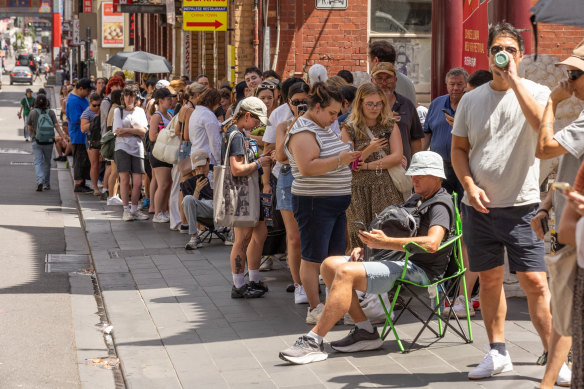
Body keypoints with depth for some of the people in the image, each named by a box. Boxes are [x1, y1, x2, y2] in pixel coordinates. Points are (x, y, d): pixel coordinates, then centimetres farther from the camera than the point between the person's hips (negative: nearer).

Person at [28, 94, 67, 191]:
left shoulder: (33, 113, -3)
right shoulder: (51, 112, -2)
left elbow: (30, 128, 5)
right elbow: (56, 126, -11)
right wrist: (63, 136, -13)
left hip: (37, 142, -1)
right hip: (49, 142, 1)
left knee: (38, 162, -2)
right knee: (47, 163, 14)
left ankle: (40, 181, -24)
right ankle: (47, 184, 21)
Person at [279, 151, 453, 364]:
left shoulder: (441, 204, -9)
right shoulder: (416, 198, 23)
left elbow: (431, 243, -28)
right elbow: (395, 232, 30)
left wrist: (385, 243, -31)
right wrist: (366, 246, 10)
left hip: (417, 270, -11)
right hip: (395, 260, 11)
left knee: (346, 272, -28)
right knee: (330, 265, -1)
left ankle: (313, 342, -27)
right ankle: (365, 331, -5)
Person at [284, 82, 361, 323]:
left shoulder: (325, 129, 16)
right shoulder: (303, 133, -14)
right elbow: (307, 167, -26)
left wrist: (349, 158, 11)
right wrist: (338, 161, -26)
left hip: (337, 201, 10)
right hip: (314, 203, -10)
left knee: (335, 256, 12)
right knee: (313, 258, -3)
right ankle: (315, 309, 1)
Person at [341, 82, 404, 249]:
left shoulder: (390, 126, 10)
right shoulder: (349, 129, 6)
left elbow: (397, 157, -1)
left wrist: (367, 165, -6)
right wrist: (368, 150, -16)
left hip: (387, 190, 1)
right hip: (359, 191, -1)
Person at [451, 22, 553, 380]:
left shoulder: (536, 92, -1)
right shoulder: (471, 100, 8)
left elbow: (541, 124, -23)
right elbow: (459, 149, 11)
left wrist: (514, 79, -21)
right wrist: (470, 186, -5)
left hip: (522, 206, -3)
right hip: (479, 205, 3)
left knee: (535, 281, -7)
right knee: (490, 279, 10)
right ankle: (498, 353, 21)